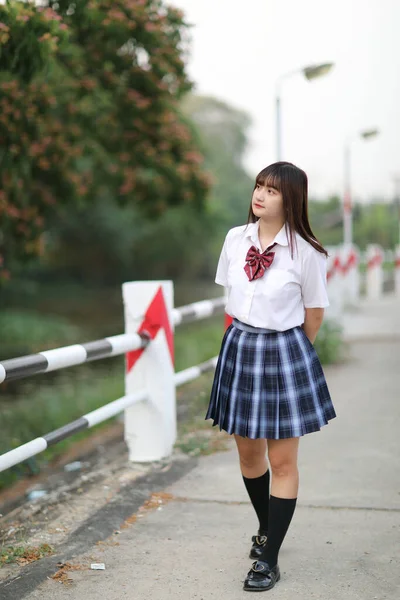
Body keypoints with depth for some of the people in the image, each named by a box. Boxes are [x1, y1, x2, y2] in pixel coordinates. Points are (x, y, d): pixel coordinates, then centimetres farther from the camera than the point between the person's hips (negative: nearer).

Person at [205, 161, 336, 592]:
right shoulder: (235, 239, -1)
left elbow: (314, 315, -2)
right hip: (239, 349, 5)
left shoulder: (306, 252, -13)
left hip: (284, 353, -4)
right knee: (248, 453, 16)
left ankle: (268, 561, 13)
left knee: (282, 462, 2)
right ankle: (266, 528, 41)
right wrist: (246, 338, 15)